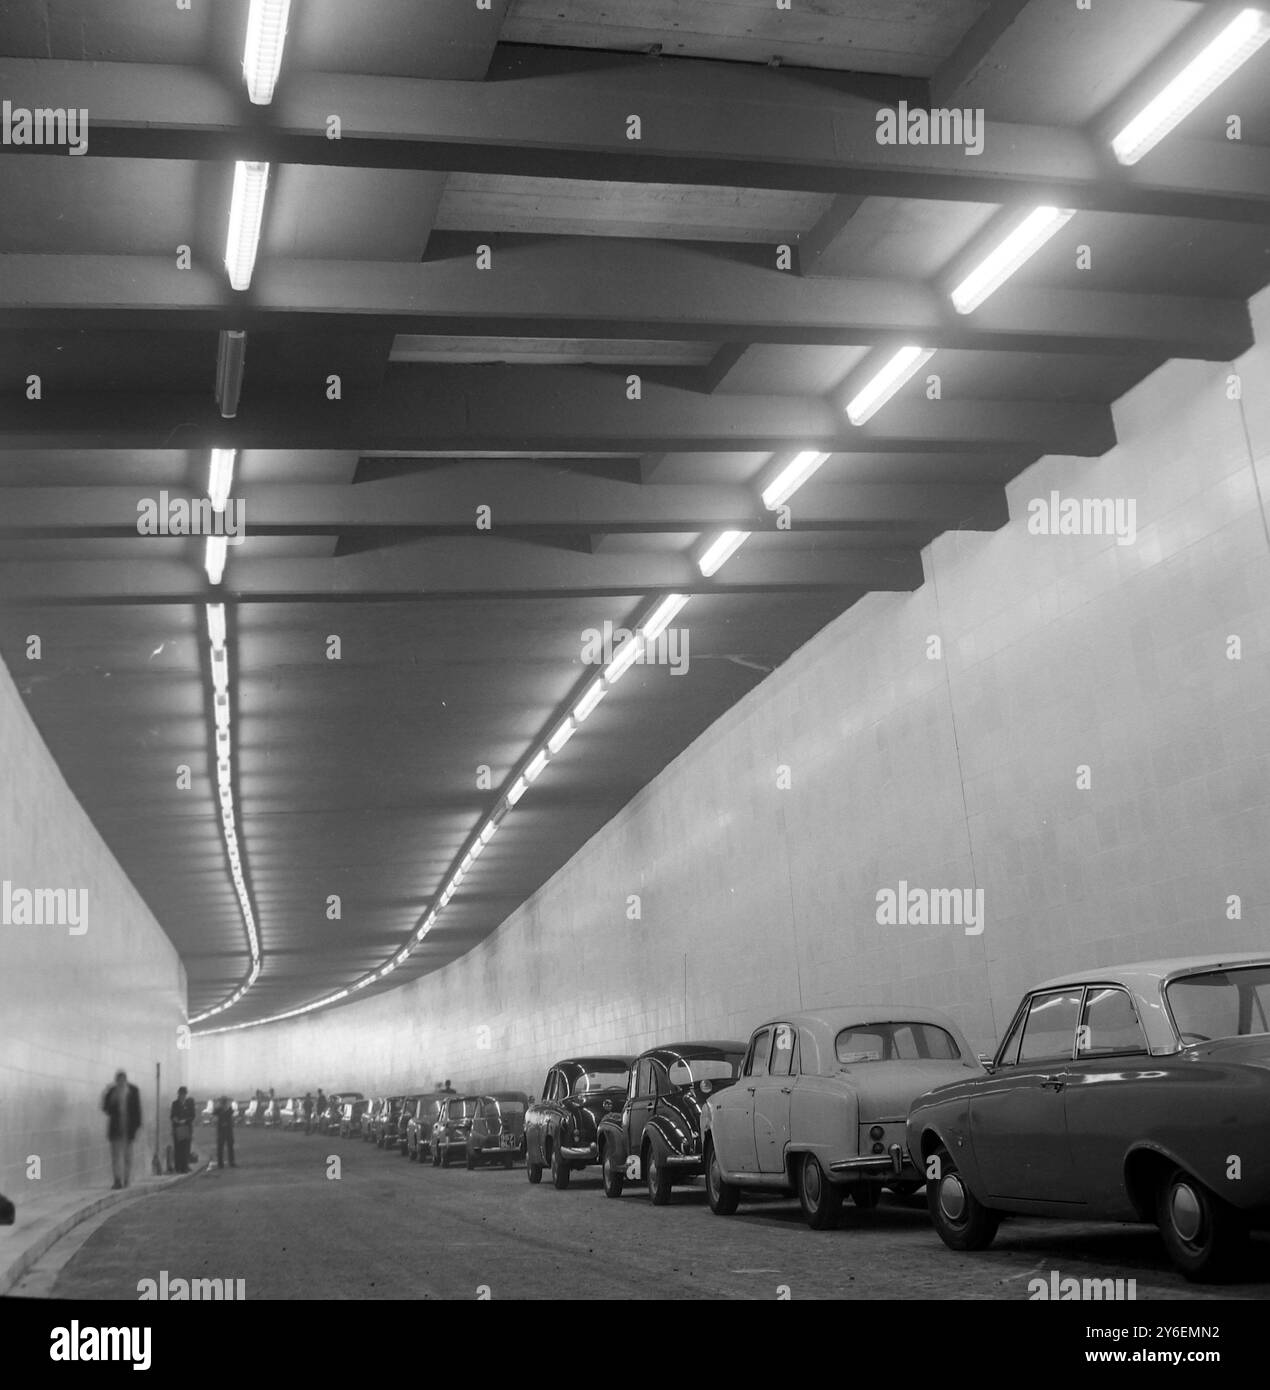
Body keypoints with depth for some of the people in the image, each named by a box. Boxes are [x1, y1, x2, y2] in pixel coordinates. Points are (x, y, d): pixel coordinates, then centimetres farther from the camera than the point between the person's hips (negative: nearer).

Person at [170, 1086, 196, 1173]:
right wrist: (175, 1119, -9)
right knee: (177, 1148, -4)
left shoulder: (189, 1103, 5)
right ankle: (178, 1168, -2)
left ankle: (185, 1167, -6)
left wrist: (185, 1120, -10)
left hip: (186, 1128, -1)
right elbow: (172, 1115, 12)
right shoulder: (175, 1103, 10)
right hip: (177, 1129, 1)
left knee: (185, 1148, -7)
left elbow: (192, 1116, 4)